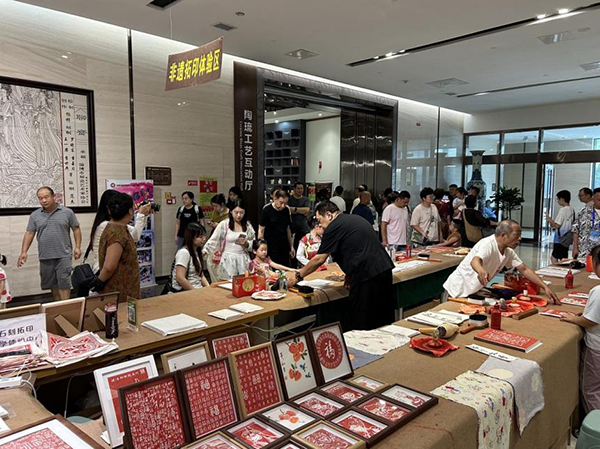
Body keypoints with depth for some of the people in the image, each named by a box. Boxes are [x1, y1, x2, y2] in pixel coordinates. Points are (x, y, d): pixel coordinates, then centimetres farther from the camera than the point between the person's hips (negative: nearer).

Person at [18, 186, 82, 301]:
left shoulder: (67, 212, -1)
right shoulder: (34, 215, 5)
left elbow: (76, 229, 3)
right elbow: (29, 233, 5)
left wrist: (77, 247, -4)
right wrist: (24, 252, -3)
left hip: (63, 255, -3)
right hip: (45, 256, 3)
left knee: (64, 282, -7)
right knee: (52, 283, 12)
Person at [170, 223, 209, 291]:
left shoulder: (196, 252, 15)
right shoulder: (184, 252, -11)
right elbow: (179, 278, -18)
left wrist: (208, 288, 0)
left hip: (198, 289, 8)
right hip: (184, 292, -8)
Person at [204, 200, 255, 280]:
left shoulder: (248, 225, 6)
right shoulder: (224, 224, -3)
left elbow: (254, 244, 11)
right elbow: (213, 241, -5)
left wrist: (246, 243, -9)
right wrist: (205, 251, -19)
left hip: (243, 260, 3)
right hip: (228, 261, -2)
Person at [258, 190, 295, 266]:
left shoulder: (286, 210, 7)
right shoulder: (267, 211, -9)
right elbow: (261, 231, -7)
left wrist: (291, 246, 15)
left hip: (284, 248, 5)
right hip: (271, 248, -5)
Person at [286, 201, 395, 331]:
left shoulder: (334, 227, -6)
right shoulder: (356, 219, 21)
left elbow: (320, 259, -5)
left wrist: (298, 276, 5)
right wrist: (351, 273, 22)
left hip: (367, 275, -9)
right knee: (383, 320, 17)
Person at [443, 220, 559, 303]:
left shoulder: (508, 252, 1)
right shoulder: (488, 244, -25)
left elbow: (525, 270, 6)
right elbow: (475, 261, -44)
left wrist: (545, 287, -2)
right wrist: (482, 271, -67)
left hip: (475, 291, 8)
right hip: (459, 291, -8)